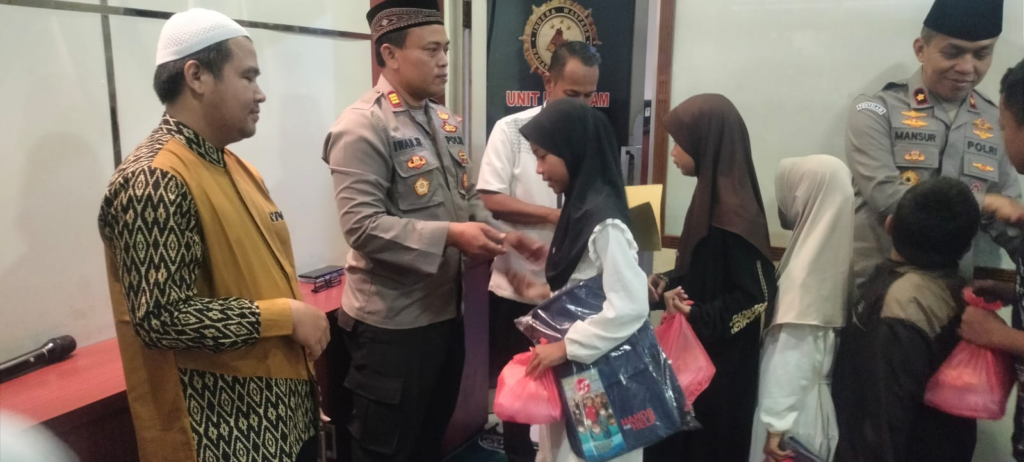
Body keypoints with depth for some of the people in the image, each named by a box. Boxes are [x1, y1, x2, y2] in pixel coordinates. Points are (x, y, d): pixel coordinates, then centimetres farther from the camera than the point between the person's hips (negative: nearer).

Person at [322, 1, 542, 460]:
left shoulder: (446, 122, 9)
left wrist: (501, 236, -2)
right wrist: (449, 236, -29)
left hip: (445, 311, 8)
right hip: (391, 323, -8)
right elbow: (362, 226, -25)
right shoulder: (362, 127, -17)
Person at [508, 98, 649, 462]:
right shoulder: (580, 208, 4)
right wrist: (544, 292, 3)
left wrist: (565, 347, -21)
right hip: (575, 370, 8)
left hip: (597, 372, -8)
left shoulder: (604, 222, -23)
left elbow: (630, 306, -26)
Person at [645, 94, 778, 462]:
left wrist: (697, 316, -19)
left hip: (720, 365, -9)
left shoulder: (732, 213, -24)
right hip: (697, 353, 9)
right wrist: (668, 282, 0)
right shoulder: (713, 197, 4)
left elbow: (757, 296, -22)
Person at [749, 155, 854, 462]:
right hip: (820, 398, 8)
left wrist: (777, 424, -18)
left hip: (795, 407, -8)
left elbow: (793, 354, -23)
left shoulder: (806, 267, -23)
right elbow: (825, 342, 8)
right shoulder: (836, 251, 1)